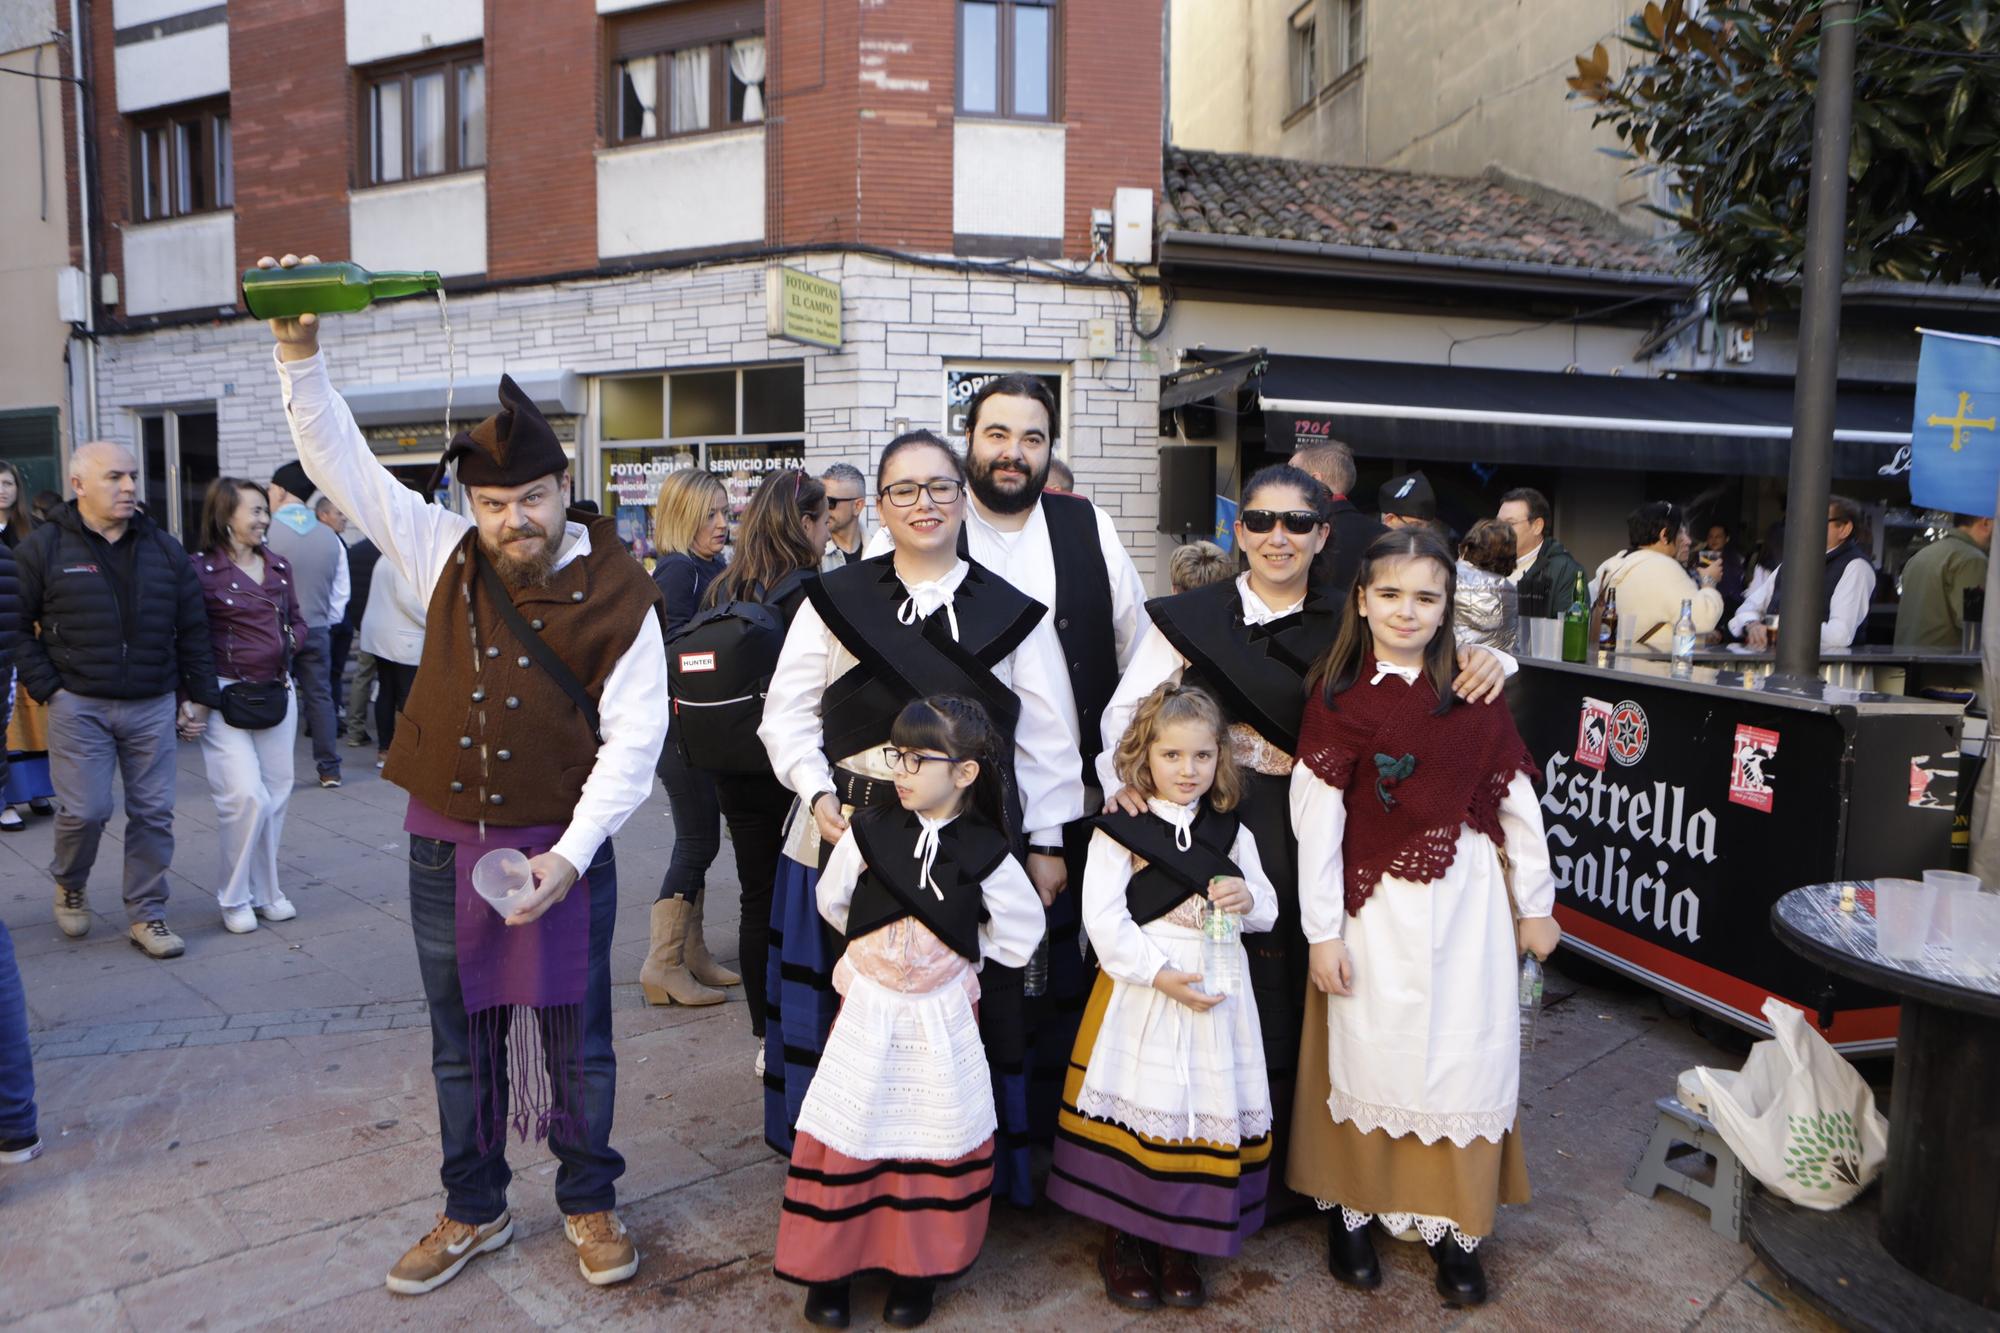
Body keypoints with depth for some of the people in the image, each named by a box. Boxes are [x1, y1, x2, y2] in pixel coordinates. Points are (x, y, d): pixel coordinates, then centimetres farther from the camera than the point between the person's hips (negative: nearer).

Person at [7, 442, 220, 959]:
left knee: (153, 812, 4)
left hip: (152, 706, 3)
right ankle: (69, 886, 28)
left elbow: (192, 628, 11)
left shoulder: (164, 549, 8)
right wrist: (47, 688, -7)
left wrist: (198, 694, 7)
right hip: (79, 706, -3)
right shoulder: (44, 547, -1)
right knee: (85, 810, -3)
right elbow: (18, 627, 0)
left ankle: (146, 915, 16)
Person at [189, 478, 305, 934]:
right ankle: (235, 899, 7)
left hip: (278, 690, 6)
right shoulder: (202, 568, -8)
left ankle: (265, 891, 22)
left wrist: (288, 641, 0)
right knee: (246, 795, -11)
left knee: (275, 795, 8)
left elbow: (297, 619, 20)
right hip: (227, 693, -6)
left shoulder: (278, 566, 11)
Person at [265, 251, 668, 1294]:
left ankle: (589, 1202, 31)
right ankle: (473, 1210, 35)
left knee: (576, 1037, 9)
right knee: (460, 1038, 16)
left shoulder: (618, 593, -10)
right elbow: (341, 462, 4)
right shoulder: (443, 554, 1)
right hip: (445, 840, 4)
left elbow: (631, 739, -12)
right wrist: (300, 355, -8)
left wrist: (570, 855, -19)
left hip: (563, 842, -3)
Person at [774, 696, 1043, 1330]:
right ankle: (829, 1266, 22)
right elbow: (832, 901, 7)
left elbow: (1019, 932, 0)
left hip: (942, 1014, -1)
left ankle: (917, 1266, 26)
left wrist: (958, 949, 5)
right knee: (847, 1128, 5)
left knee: (939, 1130, 6)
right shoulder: (870, 831, -9)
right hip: (869, 1009, 1)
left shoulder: (985, 851, -13)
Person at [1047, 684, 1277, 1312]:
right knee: (1139, 1110, 2)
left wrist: (1247, 898, -9)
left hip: (1218, 995, 4)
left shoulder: (1232, 833, 9)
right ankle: (1120, 1241, 22)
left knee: (1206, 1112, 6)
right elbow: (1103, 919, -11)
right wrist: (1160, 975, -19)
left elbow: (1268, 911, 14)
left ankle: (1178, 1242, 24)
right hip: (1140, 996, -3)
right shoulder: (1120, 831, -4)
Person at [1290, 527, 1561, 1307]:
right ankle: (1349, 1213, 27)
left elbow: (1516, 802, 6)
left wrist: (1535, 906, 8)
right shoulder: (1335, 700, -5)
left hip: (1468, 900, 2)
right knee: (1368, 1060, 7)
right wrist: (1323, 933, -7)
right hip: (1376, 910, -2)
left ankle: (1456, 1230, 24)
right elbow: (1317, 821, -7)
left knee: (1468, 1061, 7)